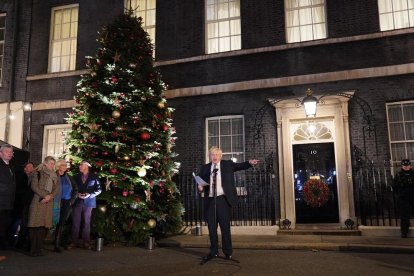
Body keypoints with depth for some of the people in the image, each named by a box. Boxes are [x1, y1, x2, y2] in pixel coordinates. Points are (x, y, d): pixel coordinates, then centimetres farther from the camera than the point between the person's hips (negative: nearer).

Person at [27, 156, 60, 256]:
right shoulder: (38, 172, 3)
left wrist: (50, 197, -9)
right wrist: (45, 195, -12)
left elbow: (56, 189, 9)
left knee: (44, 225, -1)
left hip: (48, 203, 4)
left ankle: (39, 248, 5)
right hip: (38, 201, -4)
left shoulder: (54, 175, 17)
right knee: (35, 224, -7)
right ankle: (33, 249, -2)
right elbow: (34, 186, -6)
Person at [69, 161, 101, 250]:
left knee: (86, 223, 2)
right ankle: (73, 241, 9)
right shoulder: (76, 177, 11)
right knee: (75, 222, 1)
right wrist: (77, 194, -6)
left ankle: (86, 242, 9)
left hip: (88, 202, -2)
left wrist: (90, 195, -11)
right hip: (77, 201, 2)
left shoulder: (94, 177, 2)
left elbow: (99, 189, 1)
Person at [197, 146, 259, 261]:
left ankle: (228, 252, 12)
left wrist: (250, 162, -19)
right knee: (211, 227, 8)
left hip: (223, 199, -2)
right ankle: (213, 251, 20)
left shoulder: (228, 164, 8)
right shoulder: (204, 168, 12)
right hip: (210, 200, 3)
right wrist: (200, 187, -13)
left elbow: (240, 166, 0)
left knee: (225, 226, 2)